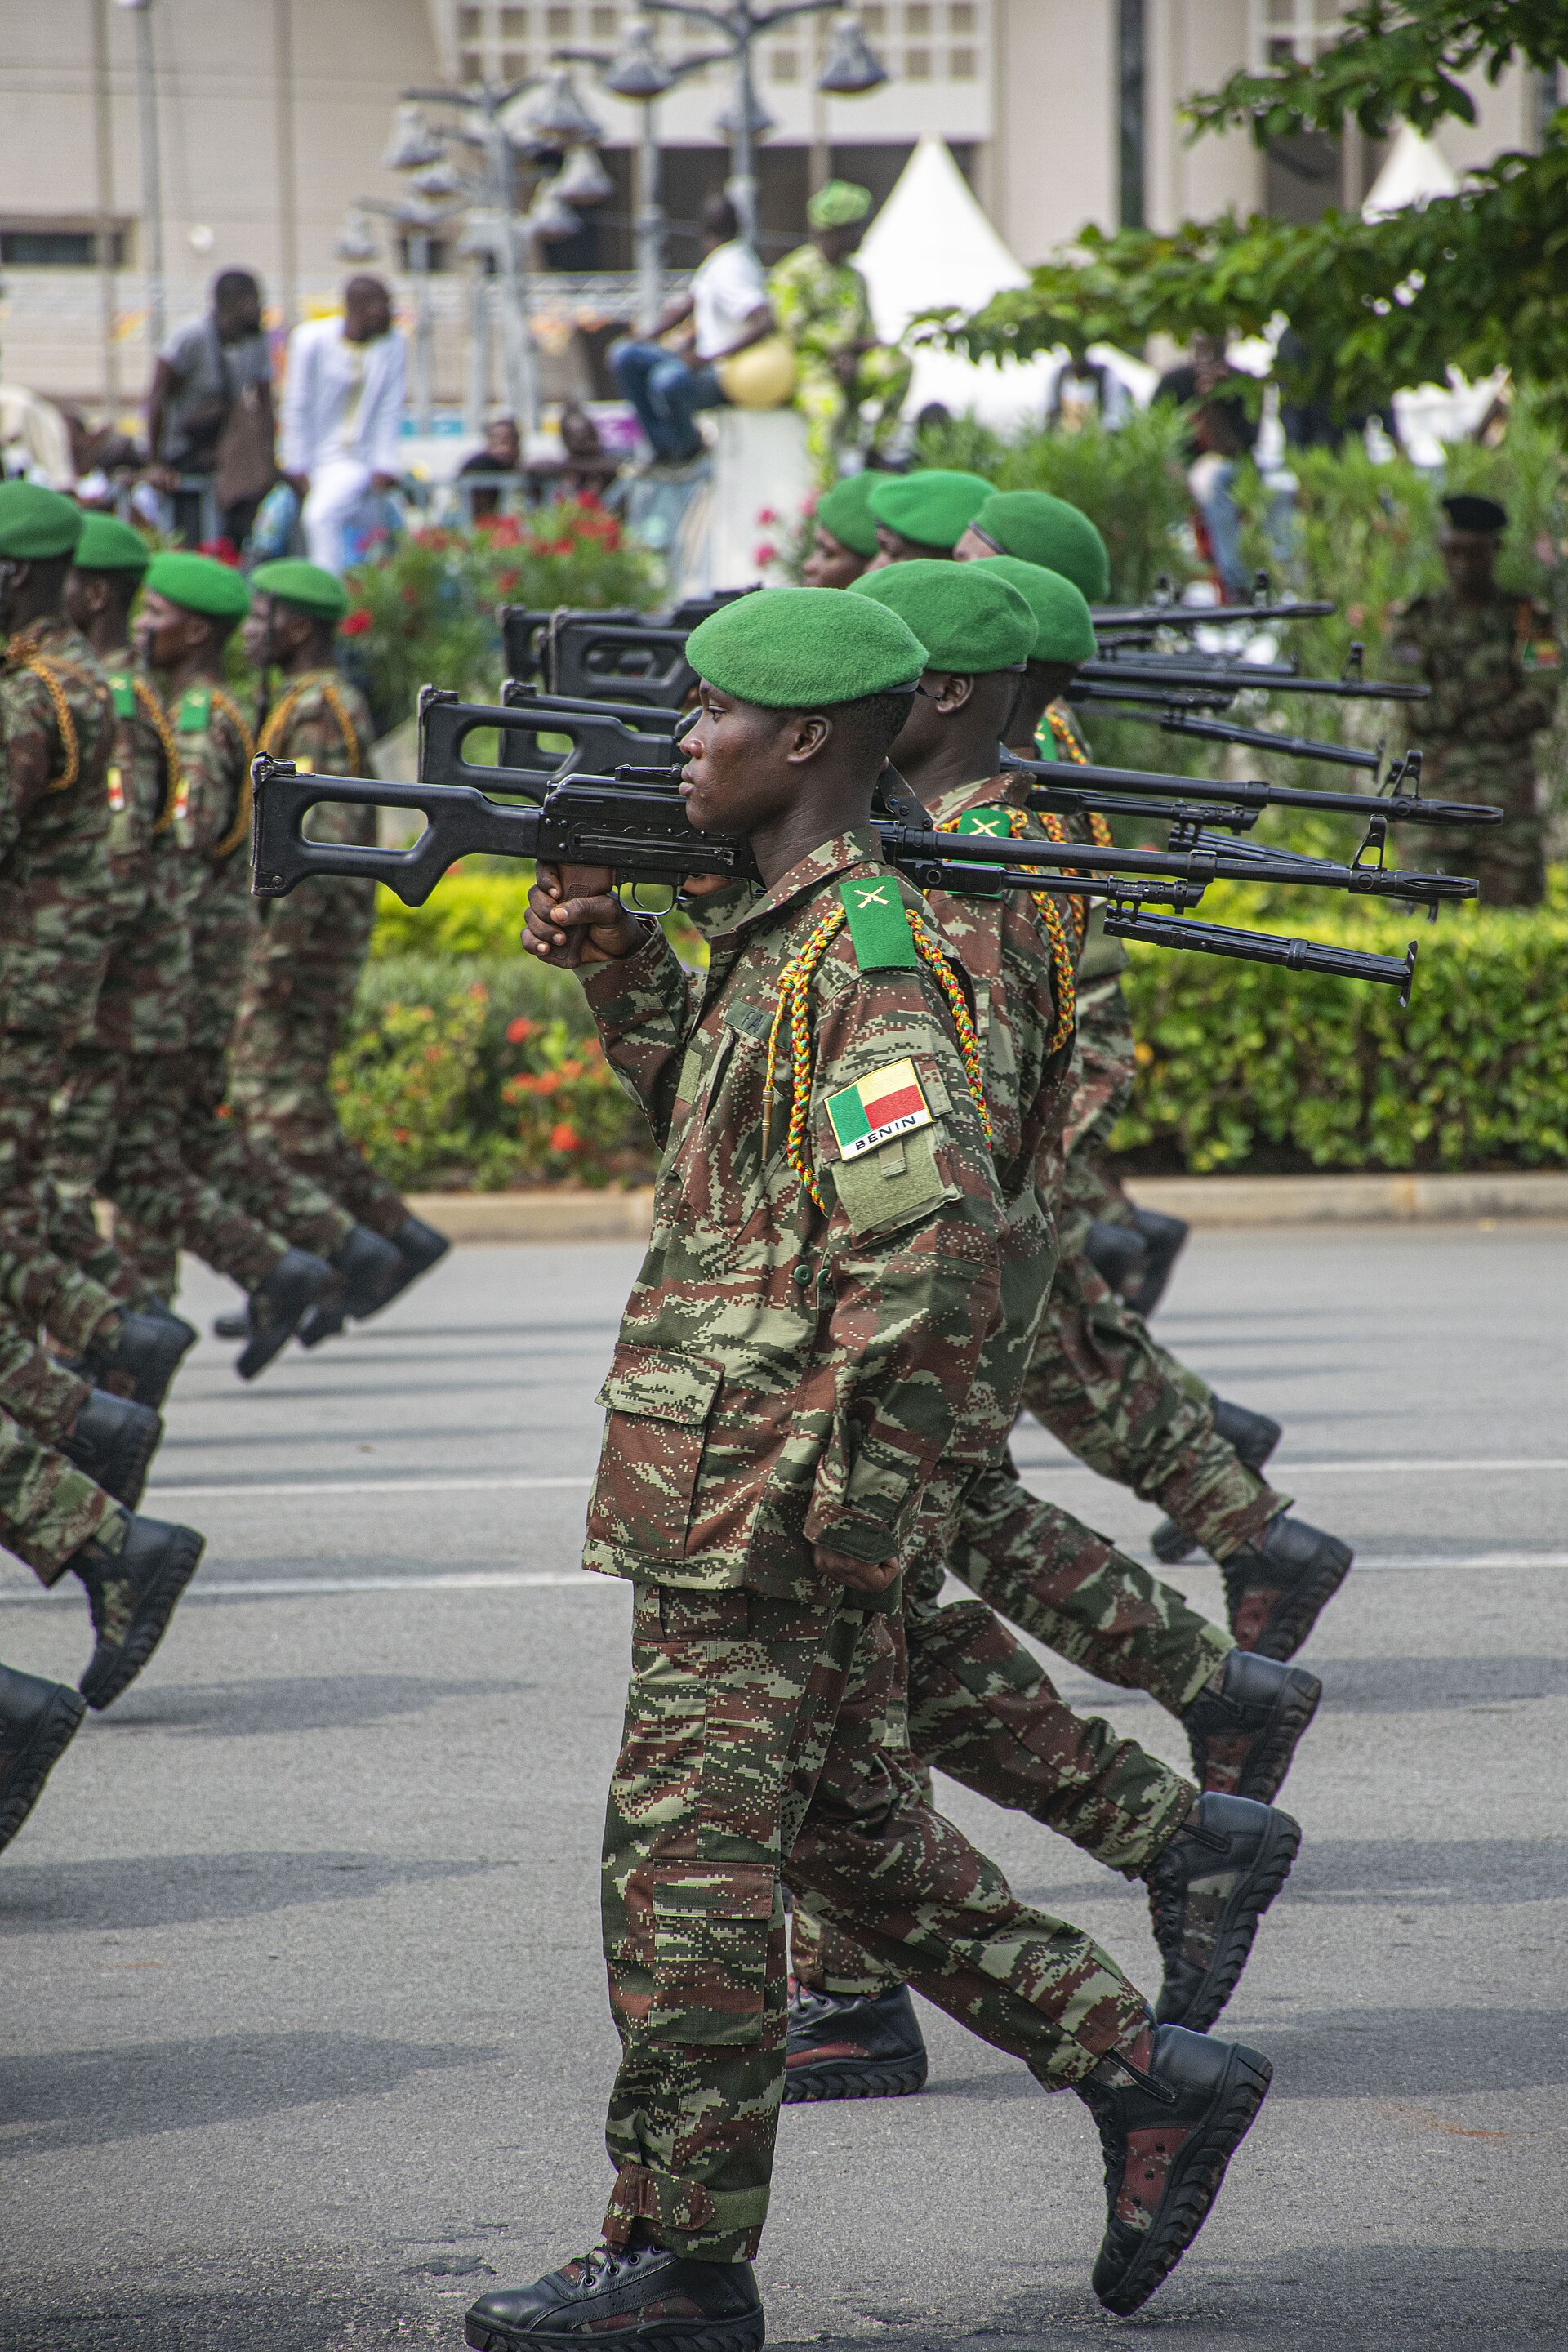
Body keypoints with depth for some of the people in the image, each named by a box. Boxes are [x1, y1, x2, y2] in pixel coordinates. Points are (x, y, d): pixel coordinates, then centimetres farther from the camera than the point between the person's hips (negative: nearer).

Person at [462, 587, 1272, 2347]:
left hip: (759, 1514, -10)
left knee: (687, 1873, -3)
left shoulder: (865, 956, -17)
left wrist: (839, 1506, -24)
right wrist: (618, 970, 17)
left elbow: (939, 1243, -25)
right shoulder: (782, 940, 13)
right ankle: (1141, 2071, 22)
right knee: (843, 1825, 18)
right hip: (741, 1497, 10)